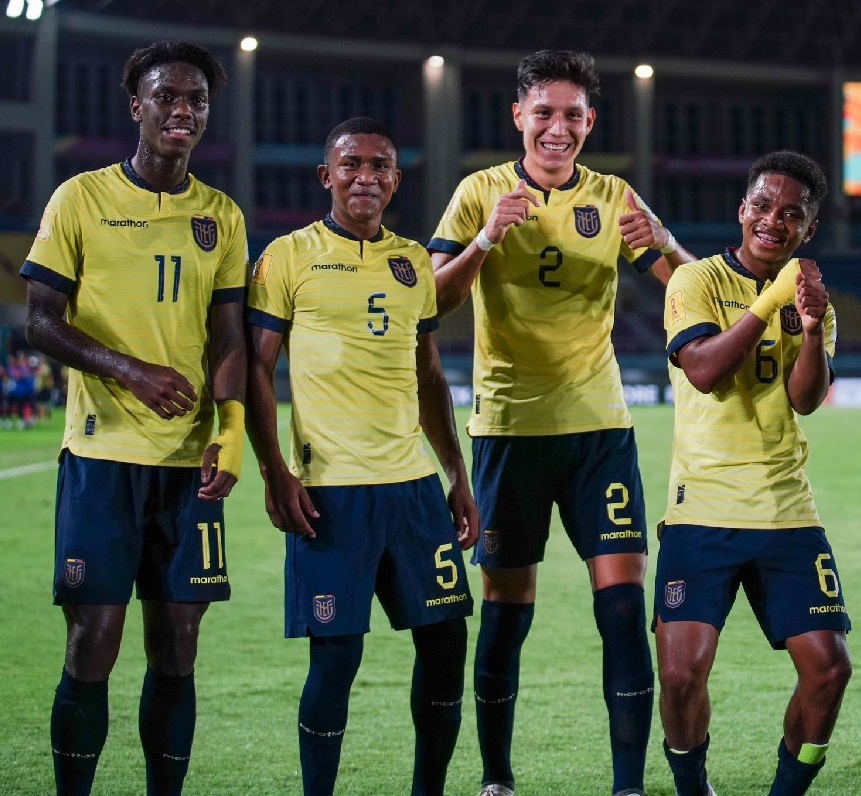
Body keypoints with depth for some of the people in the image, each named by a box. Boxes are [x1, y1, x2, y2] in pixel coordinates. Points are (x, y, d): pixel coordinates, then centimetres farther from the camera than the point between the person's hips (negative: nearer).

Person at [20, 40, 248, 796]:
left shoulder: (222, 216, 11)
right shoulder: (81, 198, 1)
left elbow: (229, 338, 9)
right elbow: (41, 320, -2)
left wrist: (231, 434, -8)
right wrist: (130, 371, -17)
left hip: (191, 460, 3)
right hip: (102, 451, -3)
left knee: (176, 648, 4)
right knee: (93, 642, -4)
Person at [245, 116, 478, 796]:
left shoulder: (414, 261, 14)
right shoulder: (290, 257, 0)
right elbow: (257, 370, -2)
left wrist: (459, 478, 15)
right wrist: (275, 474, -11)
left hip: (413, 483, 5)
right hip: (330, 487, -5)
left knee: (445, 639, 4)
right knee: (336, 653, -5)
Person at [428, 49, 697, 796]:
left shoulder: (613, 198, 5)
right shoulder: (483, 192, 0)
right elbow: (436, 300, -8)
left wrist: (661, 245, -21)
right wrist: (487, 239, -24)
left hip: (599, 424, 2)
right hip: (510, 424, -2)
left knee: (623, 598, -6)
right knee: (507, 607, 2)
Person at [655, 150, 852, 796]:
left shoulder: (810, 298, 11)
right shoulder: (696, 281, 0)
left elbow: (807, 398, -3)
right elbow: (704, 370, -15)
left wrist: (812, 328, -21)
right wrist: (770, 301, -18)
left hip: (787, 512, 4)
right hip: (702, 510, -3)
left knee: (828, 668, -5)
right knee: (682, 671, -13)